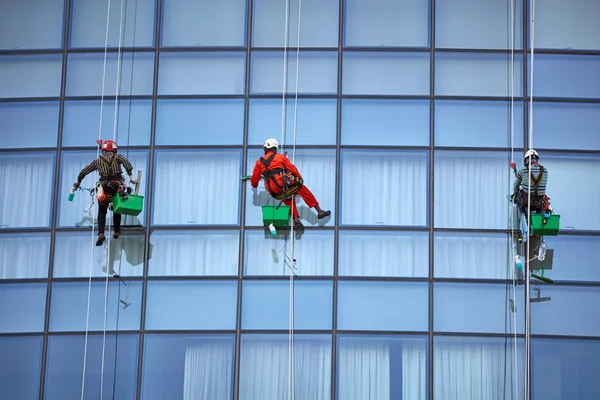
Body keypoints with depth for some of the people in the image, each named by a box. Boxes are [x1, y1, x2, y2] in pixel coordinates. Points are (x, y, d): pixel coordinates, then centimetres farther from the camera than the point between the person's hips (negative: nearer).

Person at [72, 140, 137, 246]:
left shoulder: (98, 161, 17)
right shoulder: (117, 157, 12)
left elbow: (83, 172, 20)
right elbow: (126, 162, -11)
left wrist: (77, 184, 32)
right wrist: (130, 176, -14)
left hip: (104, 188, 0)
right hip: (118, 187, 0)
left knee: (102, 212, 9)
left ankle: (101, 234, -11)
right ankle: (116, 232, 30)